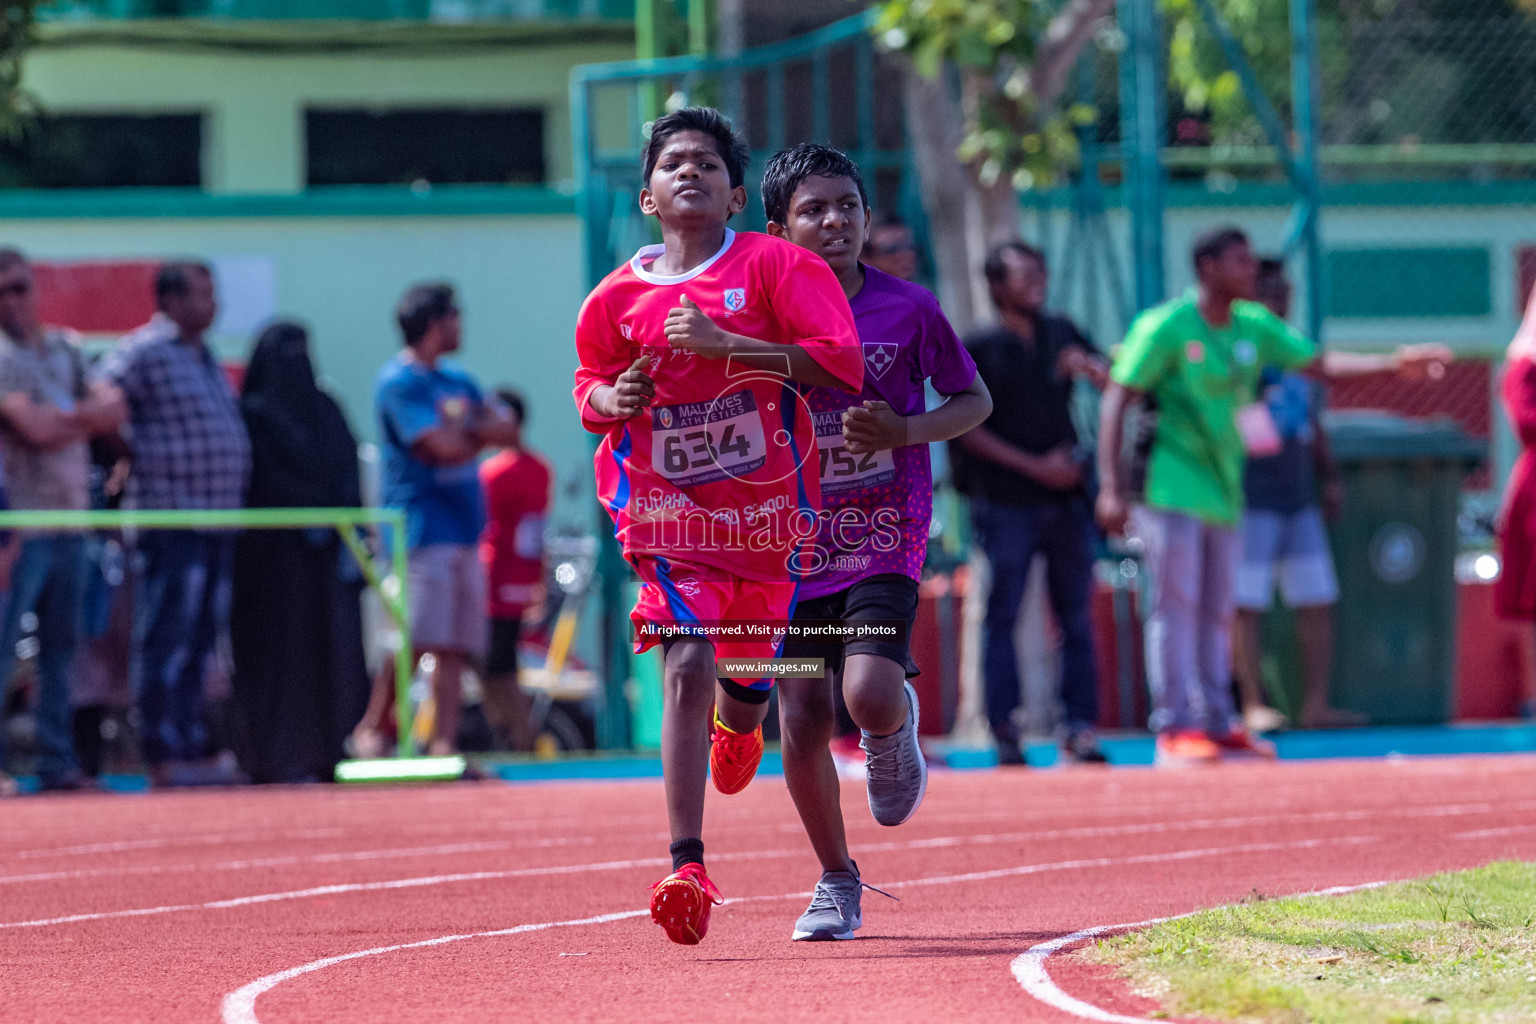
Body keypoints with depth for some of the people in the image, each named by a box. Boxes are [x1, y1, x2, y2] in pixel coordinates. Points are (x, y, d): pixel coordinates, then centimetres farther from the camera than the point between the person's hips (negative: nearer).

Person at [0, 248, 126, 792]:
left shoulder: (65, 348, 14)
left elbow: (114, 408, 5)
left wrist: (66, 417, -10)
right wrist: (89, 415, -1)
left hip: (71, 519, 7)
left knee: (61, 647, 9)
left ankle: (57, 762, 13)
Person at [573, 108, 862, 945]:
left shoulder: (775, 267, -6)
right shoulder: (620, 296, 3)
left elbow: (840, 365, -16)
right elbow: (590, 386, 19)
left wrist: (722, 343, -22)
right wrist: (613, 399, -6)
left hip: (763, 506, 0)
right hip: (666, 509, 0)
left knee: (749, 671, 13)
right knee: (687, 666, -17)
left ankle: (739, 721, 56)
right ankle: (687, 868, -20)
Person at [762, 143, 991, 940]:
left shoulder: (908, 309, -4)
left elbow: (974, 399, 6)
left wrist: (909, 431, -12)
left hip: (883, 540, -2)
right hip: (790, 539, 2)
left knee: (871, 693, -22)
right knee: (802, 717, 1)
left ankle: (895, 735, 17)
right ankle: (835, 883, 20)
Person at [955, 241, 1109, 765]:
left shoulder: (1062, 334, 13)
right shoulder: (977, 348, 0)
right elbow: (967, 430, -4)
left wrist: (1089, 367, -9)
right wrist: (1035, 466, -9)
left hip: (1066, 498, 4)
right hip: (1005, 501, -4)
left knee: (1076, 616, 2)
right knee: (1002, 616, -3)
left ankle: (1081, 726, 3)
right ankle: (1004, 730, -1)